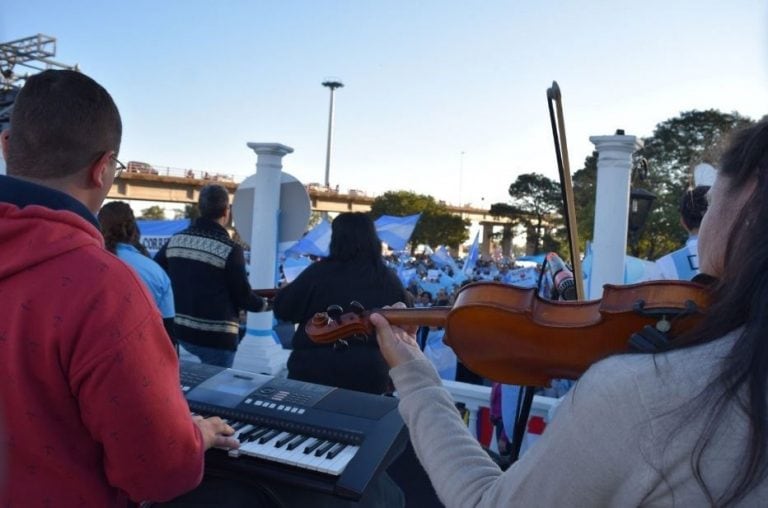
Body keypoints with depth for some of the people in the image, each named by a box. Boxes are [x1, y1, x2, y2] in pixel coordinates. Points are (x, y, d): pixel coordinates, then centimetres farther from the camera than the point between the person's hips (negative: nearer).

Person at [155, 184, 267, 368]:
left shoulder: (175, 240, 3)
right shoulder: (230, 249, -16)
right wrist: (263, 304, 10)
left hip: (182, 329, 6)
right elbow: (242, 295, -11)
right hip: (217, 335, -6)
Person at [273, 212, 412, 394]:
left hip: (315, 370, -2)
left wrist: (286, 289, 20)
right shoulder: (390, 280, -2)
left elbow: (283, 310, 0)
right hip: (370, 374, 3)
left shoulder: (320, 271, -11)